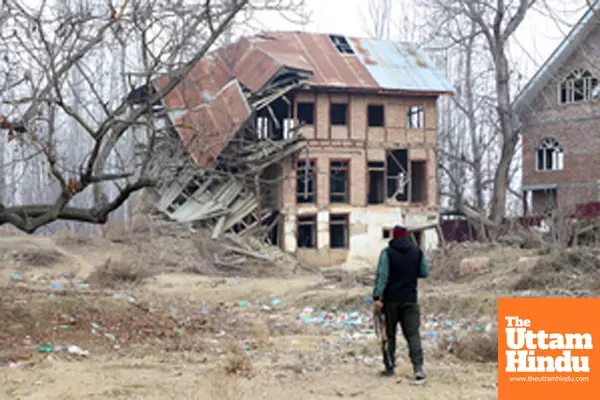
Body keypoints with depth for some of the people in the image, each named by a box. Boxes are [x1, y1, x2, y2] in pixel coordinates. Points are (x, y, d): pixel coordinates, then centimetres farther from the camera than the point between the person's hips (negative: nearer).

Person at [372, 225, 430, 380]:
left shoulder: (387, 252, -7)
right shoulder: (417, 252, 3)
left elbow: (382, 275, -14)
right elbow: (425, 273, 9)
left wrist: (377, 297, -16)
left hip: (391, 299, -1)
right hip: (410, 299, 2)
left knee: (389, 334, 10)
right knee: (413, 334, 1)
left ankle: (389, 367, 15)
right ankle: (418, 367, -12)